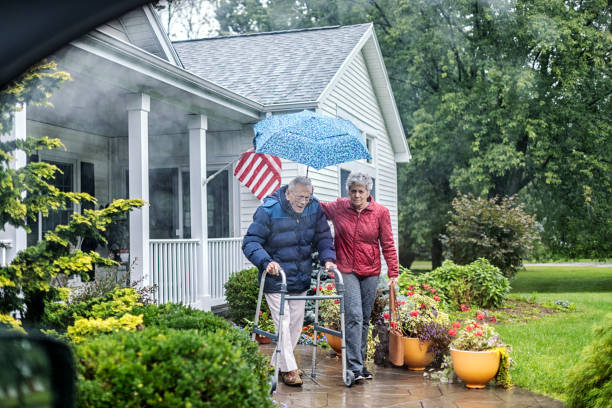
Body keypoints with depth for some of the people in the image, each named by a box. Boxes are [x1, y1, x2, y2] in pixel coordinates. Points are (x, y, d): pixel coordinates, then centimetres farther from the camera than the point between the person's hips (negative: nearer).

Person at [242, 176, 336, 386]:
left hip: (301, 278, 5)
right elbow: (250, 242, -18)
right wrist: (266, 261, -34)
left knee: (297, 322, 12)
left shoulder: (314, 208, -4)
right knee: (283, 323, -7)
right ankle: (289, 369, 4)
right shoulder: (268, 211, -18)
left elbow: (323, 237, 4)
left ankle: (281, 363, 28)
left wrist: (328, 258, -14)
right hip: (275, 279, -5)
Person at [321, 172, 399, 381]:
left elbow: (388, 244, 2)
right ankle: (354, 366, -12)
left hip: (370, 272, 2)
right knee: (354, 316, -13)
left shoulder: (380, 212, -1)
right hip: (346, 271, -2)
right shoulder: (338, 207, 0)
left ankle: (360, 362, 22)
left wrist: (393, 272, 0)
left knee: (365, 319, 10)